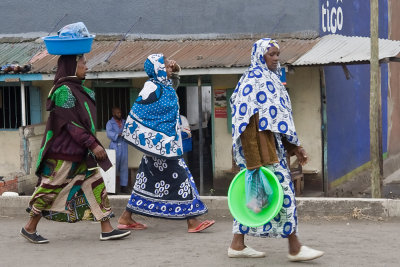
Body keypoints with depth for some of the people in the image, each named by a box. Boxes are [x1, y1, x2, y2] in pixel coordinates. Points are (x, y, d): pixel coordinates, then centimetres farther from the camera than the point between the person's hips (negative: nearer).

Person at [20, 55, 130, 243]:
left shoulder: (76, 88, 13)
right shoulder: (64, 90, -16)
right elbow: (71, 124, -20)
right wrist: (93, 144, -20)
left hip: (80, 152, 10)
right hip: (64, 151, -10)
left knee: (96, 184, 5)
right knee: (51, 188, -1)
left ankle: (106, 229, 5)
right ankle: (30, 228, 12)